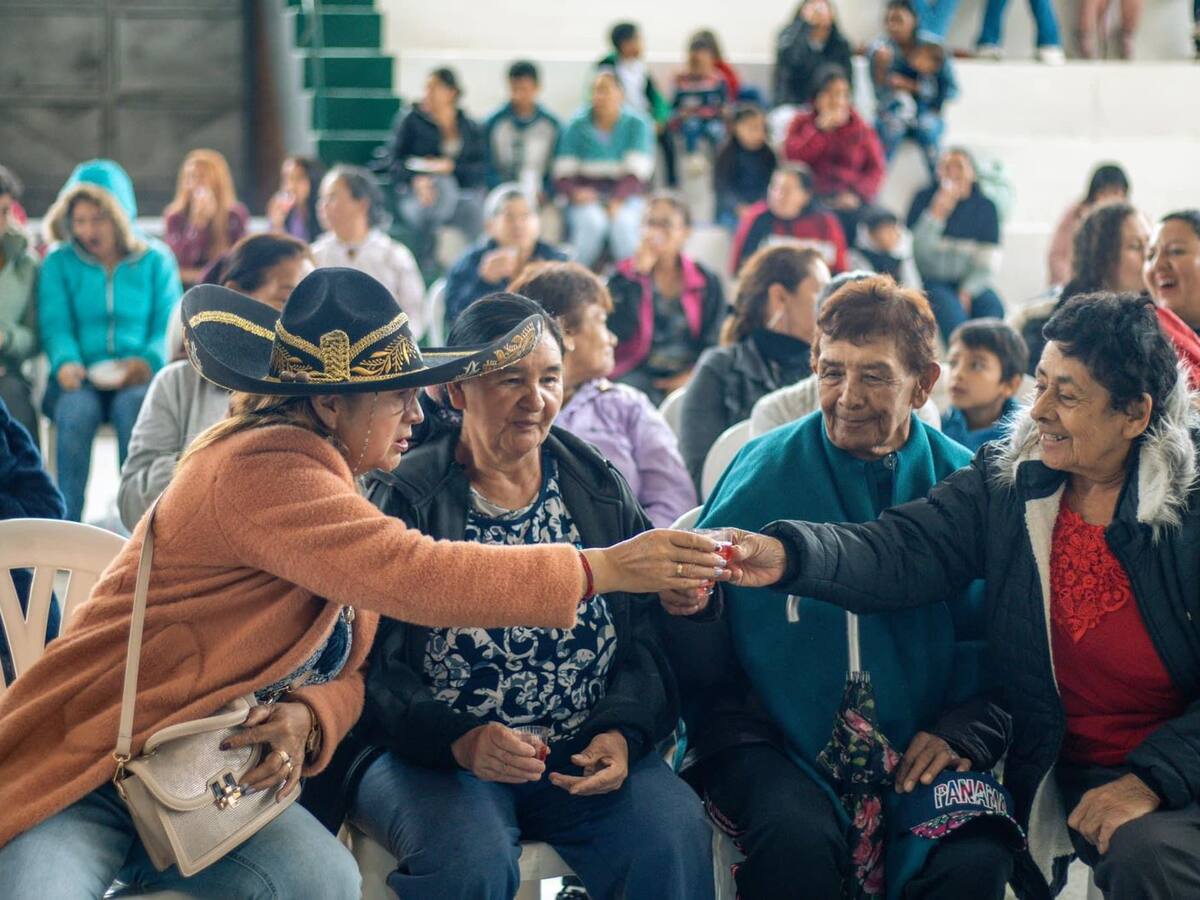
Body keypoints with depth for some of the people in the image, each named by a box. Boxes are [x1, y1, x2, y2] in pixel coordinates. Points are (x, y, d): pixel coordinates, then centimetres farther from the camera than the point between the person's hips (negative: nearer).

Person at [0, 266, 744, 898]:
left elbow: (347, 670, 7)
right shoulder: (262, 471, -22)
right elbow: (415, 575, -31)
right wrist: (604, 569, -27)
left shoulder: (323, 477, 8)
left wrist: (307, 719, -16)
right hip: (83, 772, -7)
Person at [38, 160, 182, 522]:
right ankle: (66, 527, -33)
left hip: (137, 376, 0)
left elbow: (168, 327, 4)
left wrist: (149, 362, -18)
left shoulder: (156, 260, 10)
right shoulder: (58, 263, 11)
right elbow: (55, 325, 2)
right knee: (77, 408, -35)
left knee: (133, 404, -36)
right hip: (79, 379, 0)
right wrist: (65, 363, -21)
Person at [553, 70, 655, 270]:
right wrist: (576, 193, -23)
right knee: (594, 222, -33)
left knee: (622, 222, -34)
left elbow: (636, 173, -9)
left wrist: (617, 201, -25)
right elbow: (562, 176, -1)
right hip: (587, 199, 0)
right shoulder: (577, 126, 3)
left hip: (626, 196, 0)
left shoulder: (637, 124, 1)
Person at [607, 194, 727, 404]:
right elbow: (620, 331, -7)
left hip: (688, 373, 2)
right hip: (639, 372, -2)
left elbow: (713, 340, 7)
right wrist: (640, 273, -6)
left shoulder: (707, 282, 12)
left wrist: (691, 376, -11)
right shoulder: (625, 275, 10)